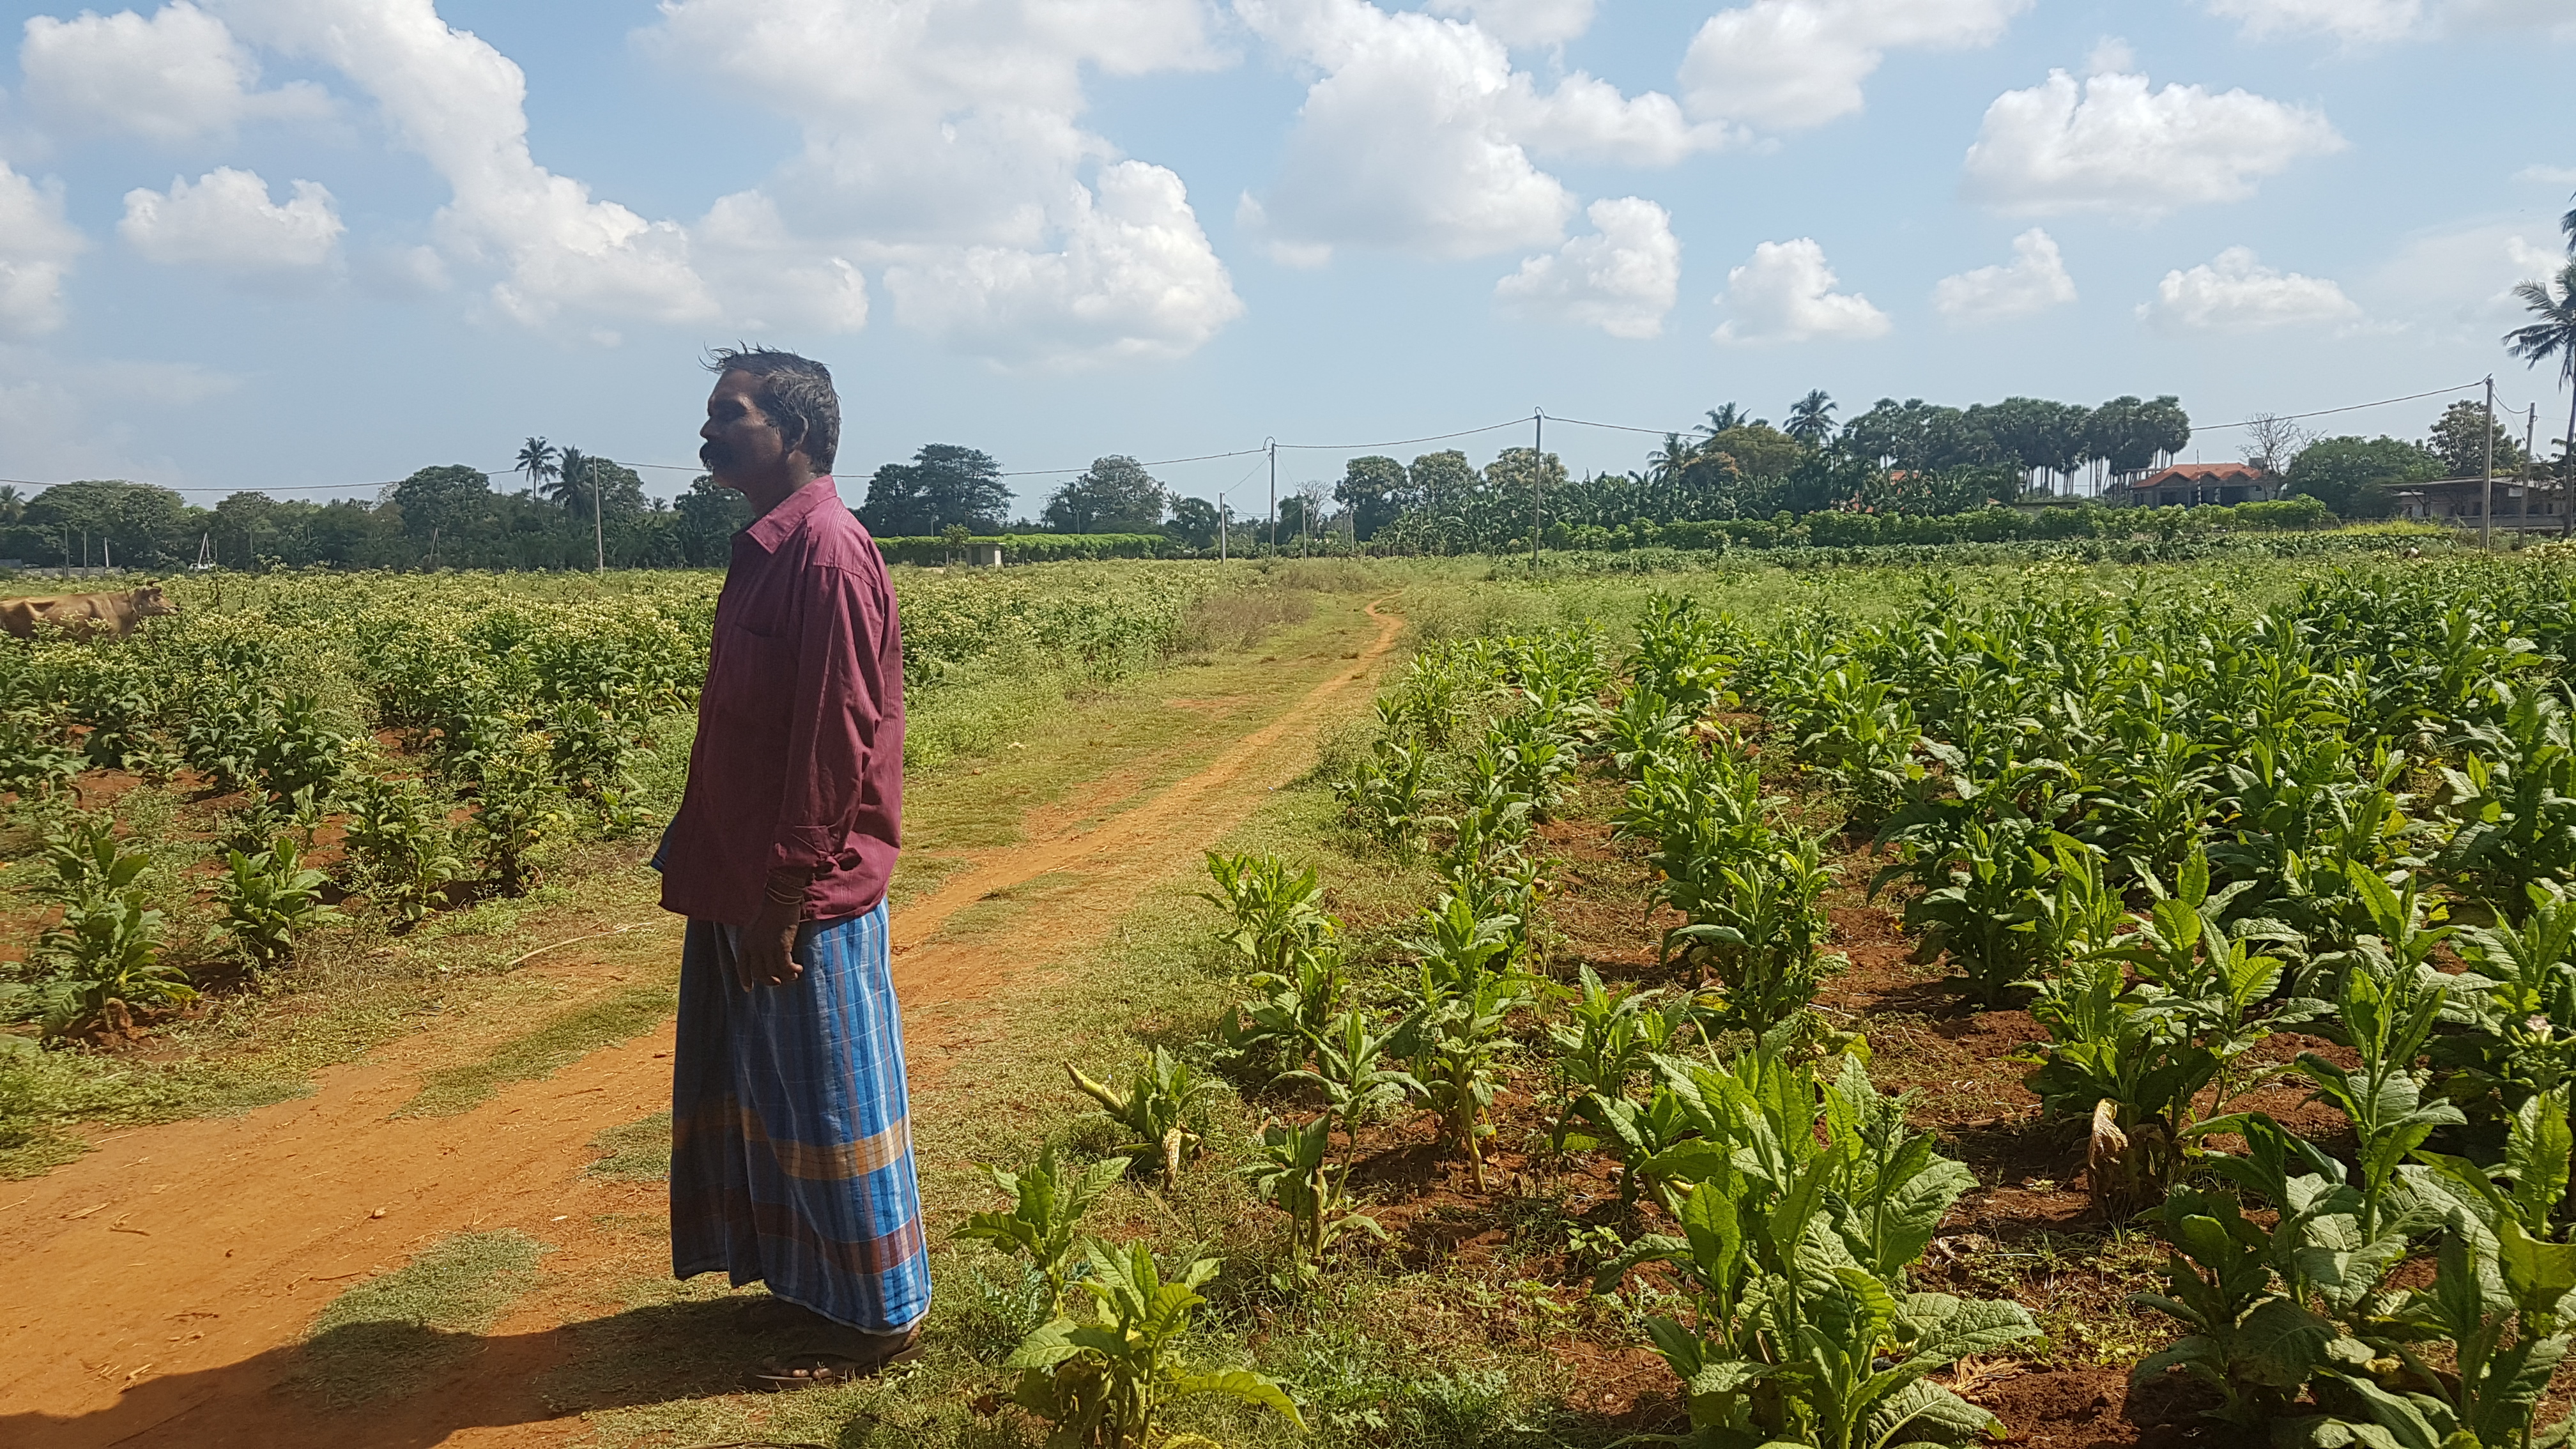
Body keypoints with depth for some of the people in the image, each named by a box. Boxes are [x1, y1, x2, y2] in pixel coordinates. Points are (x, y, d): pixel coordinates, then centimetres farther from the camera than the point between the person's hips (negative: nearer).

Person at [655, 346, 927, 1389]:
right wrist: (705, 859, 17)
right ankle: (813, 1283, 33)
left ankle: (877, 1318, 18)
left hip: (804, 896, -10)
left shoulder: (826, 553, -18)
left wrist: (785, 895, -22)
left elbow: (837, 741, -23)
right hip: (749, 881, 10)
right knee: (778, 1091, 18)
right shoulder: (770, 548, 12)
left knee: (832, 1097, 2)